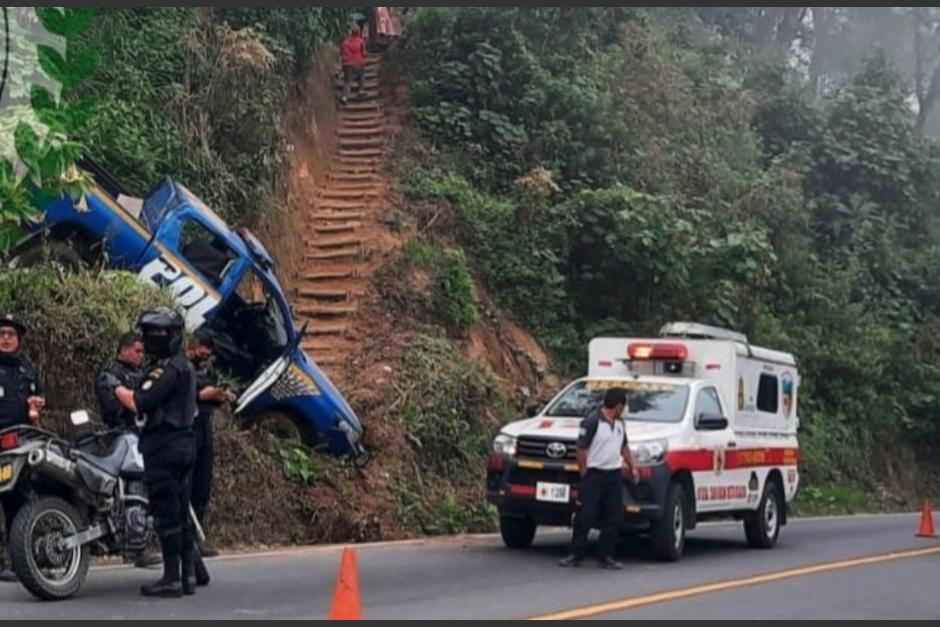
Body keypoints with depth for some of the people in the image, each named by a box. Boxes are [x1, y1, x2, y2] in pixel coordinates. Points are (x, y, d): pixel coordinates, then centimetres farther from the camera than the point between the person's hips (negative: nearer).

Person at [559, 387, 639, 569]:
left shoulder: (620, 423, 12)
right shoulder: (592, 421, -13)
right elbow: (581, 449, -12)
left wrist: (632, 467, 22)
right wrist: (584, 473, -10)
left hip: (615, 475, 7)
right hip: (594, 474, -7)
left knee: (613, 517, 5)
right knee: (585, 515, -5)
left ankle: (606, 556, 12)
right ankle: (576, 554, 2)